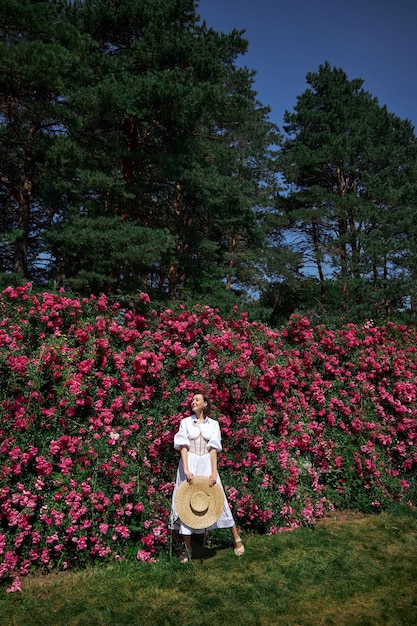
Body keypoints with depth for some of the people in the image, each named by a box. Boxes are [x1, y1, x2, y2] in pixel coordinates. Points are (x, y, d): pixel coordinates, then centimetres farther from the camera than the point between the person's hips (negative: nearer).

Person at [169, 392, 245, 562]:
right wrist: (186, 470, -16)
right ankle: (187, 548, 11)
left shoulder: (213, 424, 5)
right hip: (189, 464, 0)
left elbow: (213, 448, -2)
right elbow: (183, 446, -5)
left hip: (207, 465, 0)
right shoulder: (185, 422, 3)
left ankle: (236, 539, 19)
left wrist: (214, 472, -11)